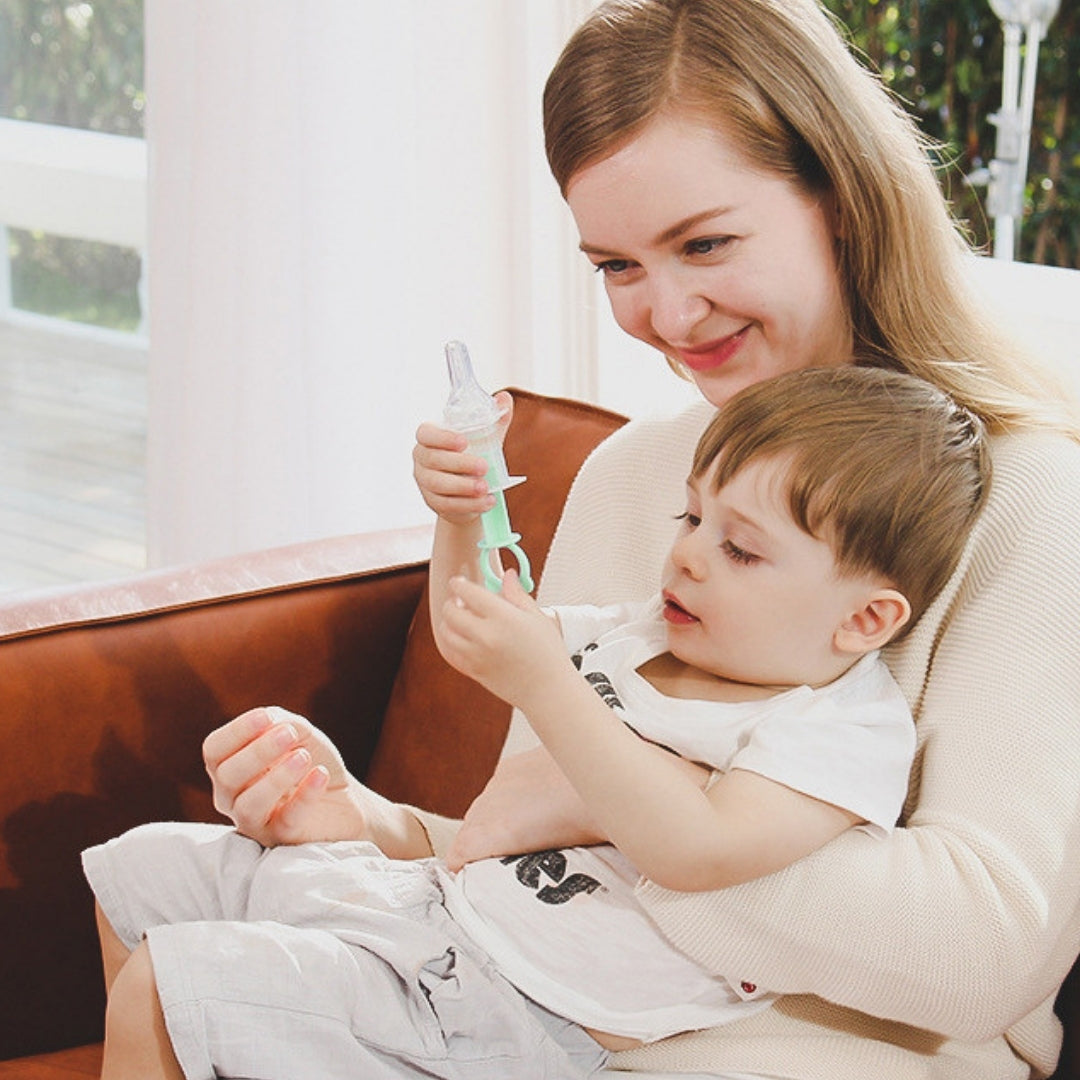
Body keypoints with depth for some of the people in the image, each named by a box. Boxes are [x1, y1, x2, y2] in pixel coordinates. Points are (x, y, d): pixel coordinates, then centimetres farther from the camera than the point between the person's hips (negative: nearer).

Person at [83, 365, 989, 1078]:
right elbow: (469, 642, 23)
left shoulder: (848, 729, -16)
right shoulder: (649, 637, 10)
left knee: (164, 983, -18)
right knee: (150, 867, 13)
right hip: (445, 898, 10)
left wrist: (543, 683, -32)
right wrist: (462, 516, 3)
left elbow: (699, 850, -32)